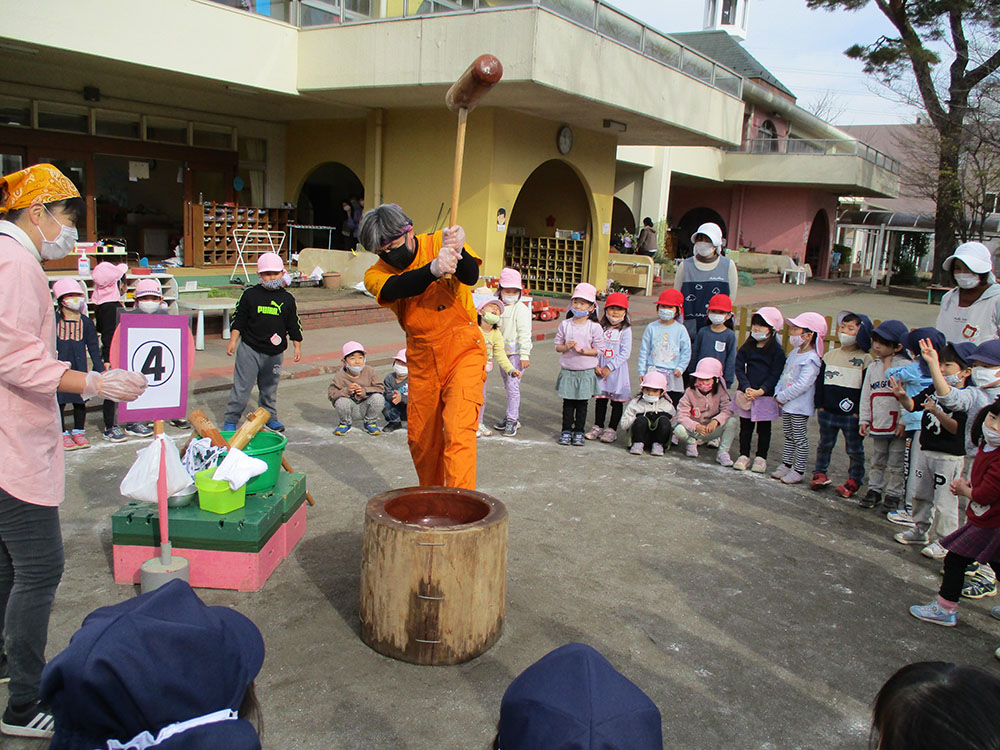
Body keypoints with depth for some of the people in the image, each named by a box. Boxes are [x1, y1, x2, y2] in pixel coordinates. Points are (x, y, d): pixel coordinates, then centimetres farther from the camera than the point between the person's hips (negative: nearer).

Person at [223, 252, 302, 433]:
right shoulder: (250, 295, -1)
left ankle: (269, 417, 30)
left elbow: (294, 325, 10)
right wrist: (233, 340, -3)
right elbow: (238, 319, 3)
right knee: (242, 386, -1)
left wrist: (297, 346, 7)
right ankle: (230, 420, 9)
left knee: (269, 388, 14)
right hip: (249, 349, -2)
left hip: (274, 353, 2)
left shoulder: (287, 299, 5)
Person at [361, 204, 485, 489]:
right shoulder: (376, 274, -6)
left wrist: (457, 249, -49)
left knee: (457, 432, -19)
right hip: (422, 362, 4)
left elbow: (470, 276, -27)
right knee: (420, 440, 13)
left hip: (463, 351, -4)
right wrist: (433, 269, -49)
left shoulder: (439, 242, -9)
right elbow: (396, 289, -29)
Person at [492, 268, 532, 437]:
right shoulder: (500, 308, 12)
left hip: (516, 354, -7)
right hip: (504, 353, 8)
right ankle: (513, 417, 25)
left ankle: (511, 420, -6)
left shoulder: (521, 308, -9)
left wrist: (524, 355, -19)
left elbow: (524, 333, -14)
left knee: (513, 386, -11)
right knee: (509, 387, 15)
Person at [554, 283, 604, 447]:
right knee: (568, 402, 8)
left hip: (586, 371, -2)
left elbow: (597, 350, -6)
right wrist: (566, 347, -16)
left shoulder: (595, 327, -6)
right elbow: (557, 345, 4)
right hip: (567, 370, 2)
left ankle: (579, 432, 17)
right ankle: (566, 430, 18)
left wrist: (582, 350, -19)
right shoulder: (565, 324, 0)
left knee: (582, 403, 7)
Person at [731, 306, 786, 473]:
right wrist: (746, 388, -13)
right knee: (745, 426, 9)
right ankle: (744, 455, 20)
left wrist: (760, 391, -18)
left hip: (766, 396, -3)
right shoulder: (746, 348, 5)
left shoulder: (777, 351, -5)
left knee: (764, 428, 8)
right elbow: (739, 368, 1)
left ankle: (761, 458, 20)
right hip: (746, 395, 3)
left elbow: (775, 375, -9)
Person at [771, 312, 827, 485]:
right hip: (786, 404, 9)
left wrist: (782, 396, -19)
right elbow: (783, 375, 15)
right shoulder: (794, 353, 9)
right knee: (789, 437, 19)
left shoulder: (811, 359, -19)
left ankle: (798, 471, 10)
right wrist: (778, 393, 2)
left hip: (800, 406, -9)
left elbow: (802, 385, -25)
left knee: (800, 439, 2)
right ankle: (786, 465, 29)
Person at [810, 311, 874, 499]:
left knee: (855, 449, 6)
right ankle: (820, 473, 29)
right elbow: (820, 381, 9)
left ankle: (854, 481, 17)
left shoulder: (865, 359, -6)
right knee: (825, 444, 16)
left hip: (852, 415, -4)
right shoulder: (830, 355, 7)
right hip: (828, 411, 4)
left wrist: (859, 411, -13)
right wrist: (820, 405, 3)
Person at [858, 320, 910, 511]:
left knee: (895, 464, 5)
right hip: (876, 424, 5)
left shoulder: (906, 367, -9)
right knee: (876, 462, 16)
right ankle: (874, 490, 28)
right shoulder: (873, 367, 9)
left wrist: (904, 422, -15)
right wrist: (864, 419, 8)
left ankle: (893, 494, 16)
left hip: (897, 427, -5)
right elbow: (866, 395, 12)